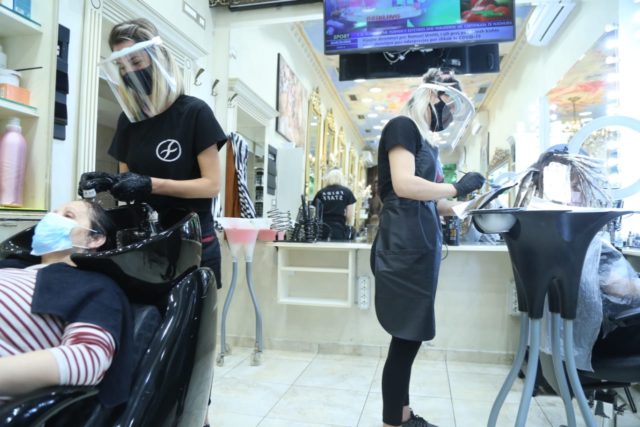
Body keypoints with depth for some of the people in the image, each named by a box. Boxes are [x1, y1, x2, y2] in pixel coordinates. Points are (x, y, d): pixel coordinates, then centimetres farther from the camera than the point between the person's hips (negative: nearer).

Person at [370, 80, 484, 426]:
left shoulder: (422, 140, 22)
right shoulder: (402, 126, -5)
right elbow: (404, 186, -19)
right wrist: (456, 188, -9)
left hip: (420, 244, 10)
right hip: (404, 245, -9)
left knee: (411, 335, 14)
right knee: (406, 337, -3)